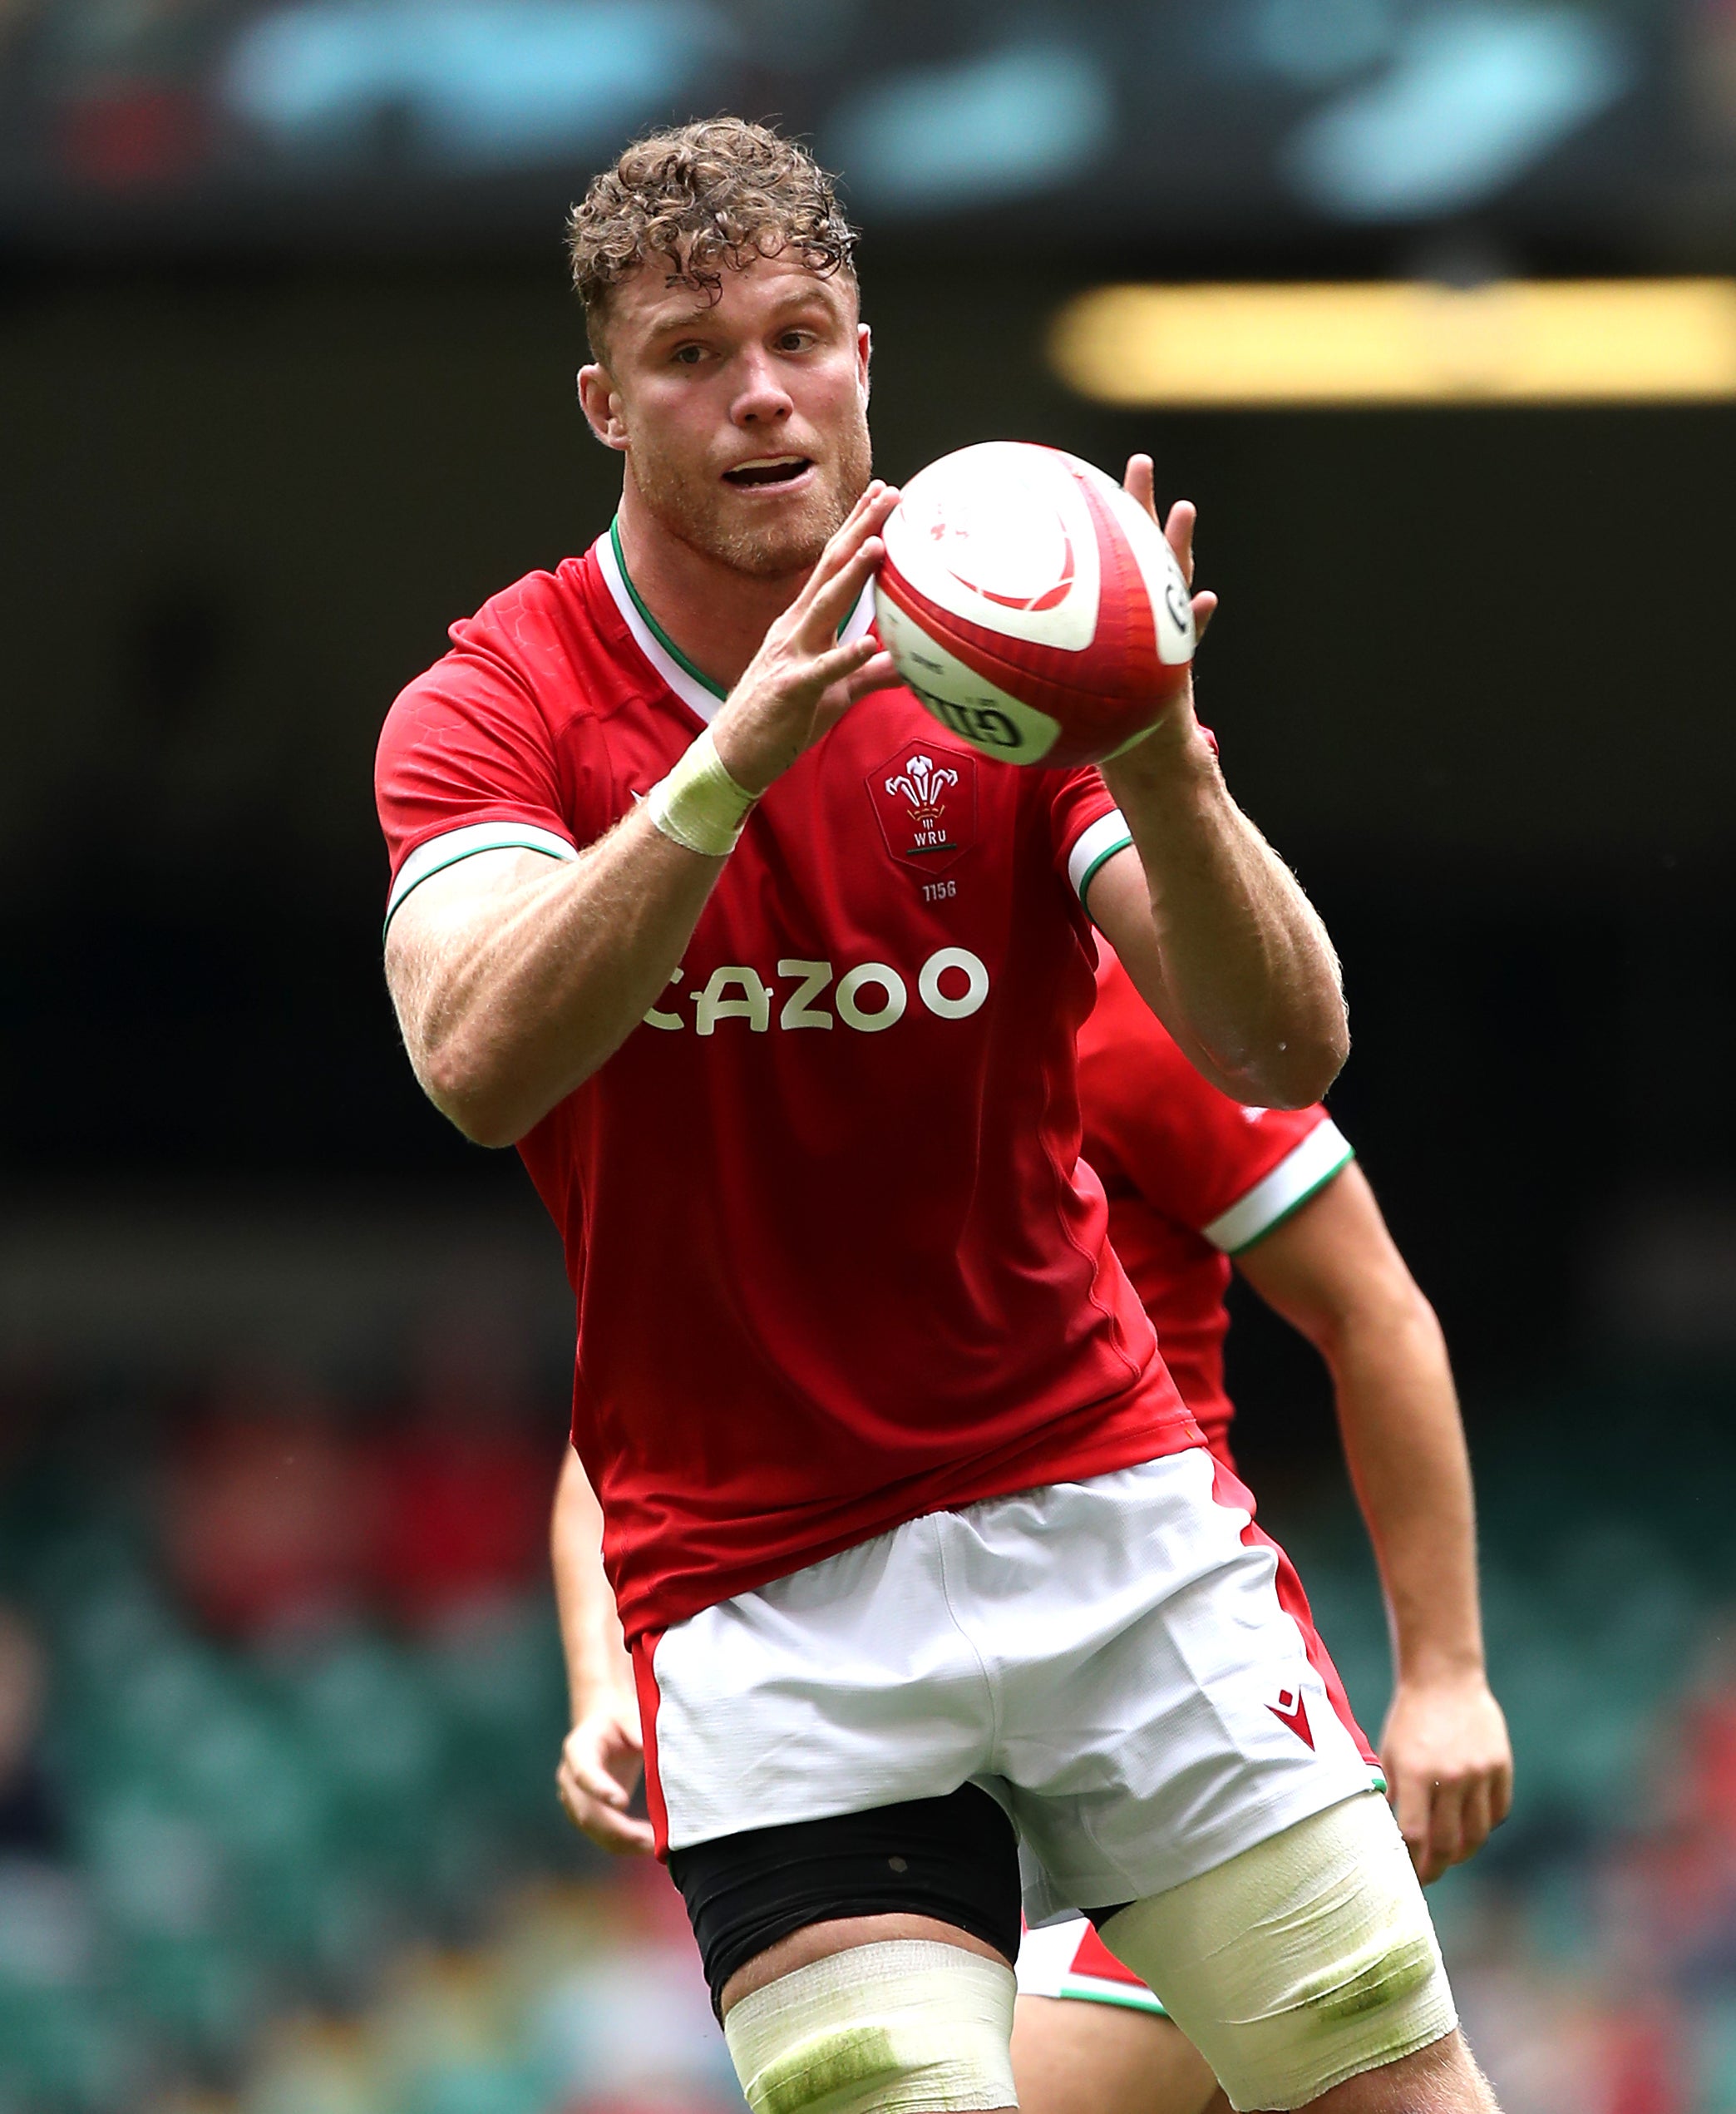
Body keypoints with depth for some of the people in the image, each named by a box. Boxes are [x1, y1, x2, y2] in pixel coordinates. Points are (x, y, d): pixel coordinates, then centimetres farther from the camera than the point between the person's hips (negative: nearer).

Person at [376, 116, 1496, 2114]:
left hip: (1106, 1501, 2)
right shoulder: (487, 711, -3)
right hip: (758, 1602, -2)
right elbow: (480, 1065, -24)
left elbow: (1285, 1053, -9)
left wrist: (1163, 766, -27)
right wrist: (738, 755, -35)